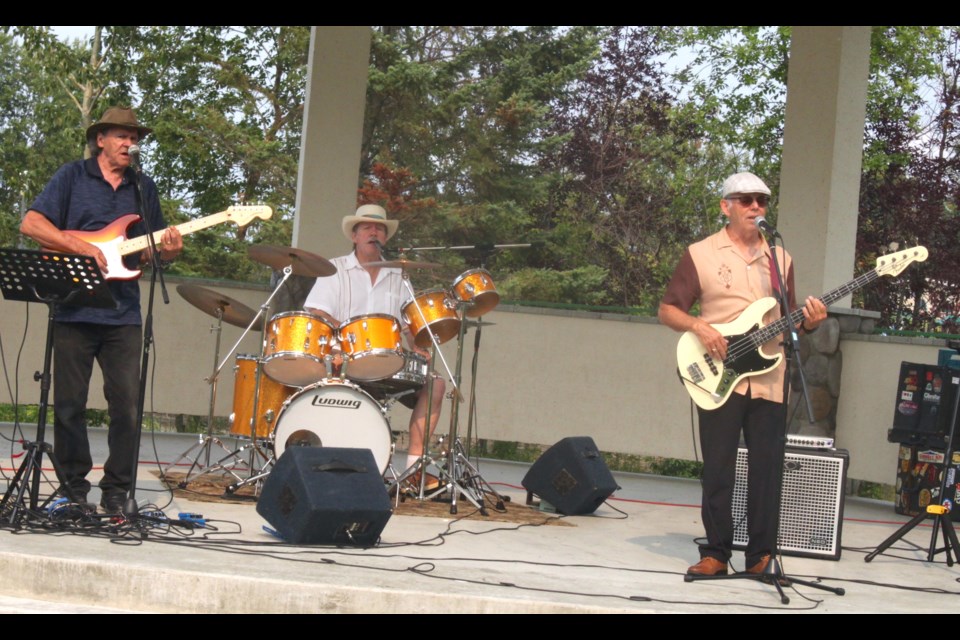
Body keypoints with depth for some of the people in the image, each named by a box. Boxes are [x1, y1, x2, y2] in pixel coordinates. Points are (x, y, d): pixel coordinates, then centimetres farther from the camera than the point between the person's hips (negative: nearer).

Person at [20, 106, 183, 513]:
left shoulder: (144, 188, 16)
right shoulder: (72, 177, 5)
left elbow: (150, 251, 19)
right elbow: (30, 224, -4)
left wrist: (168, 250, -5)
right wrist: (82, 247, -14)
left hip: (123, 314, 3)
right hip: (73, 311, -3)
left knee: (127, 405, -2)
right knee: (69, 404, 1)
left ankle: (116, 490, 9)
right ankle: (74, 487, 13)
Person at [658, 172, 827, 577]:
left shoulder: (780, 259, 15)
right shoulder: (700, 255, 4)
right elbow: (667, 310, 3)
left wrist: (807, 322, -2)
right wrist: (698, 326, -15)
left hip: (769, 381, 3)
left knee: (767, 471, 3)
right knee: (718, 471, -1)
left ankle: (761, 555, 12)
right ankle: (715, 553, 9)